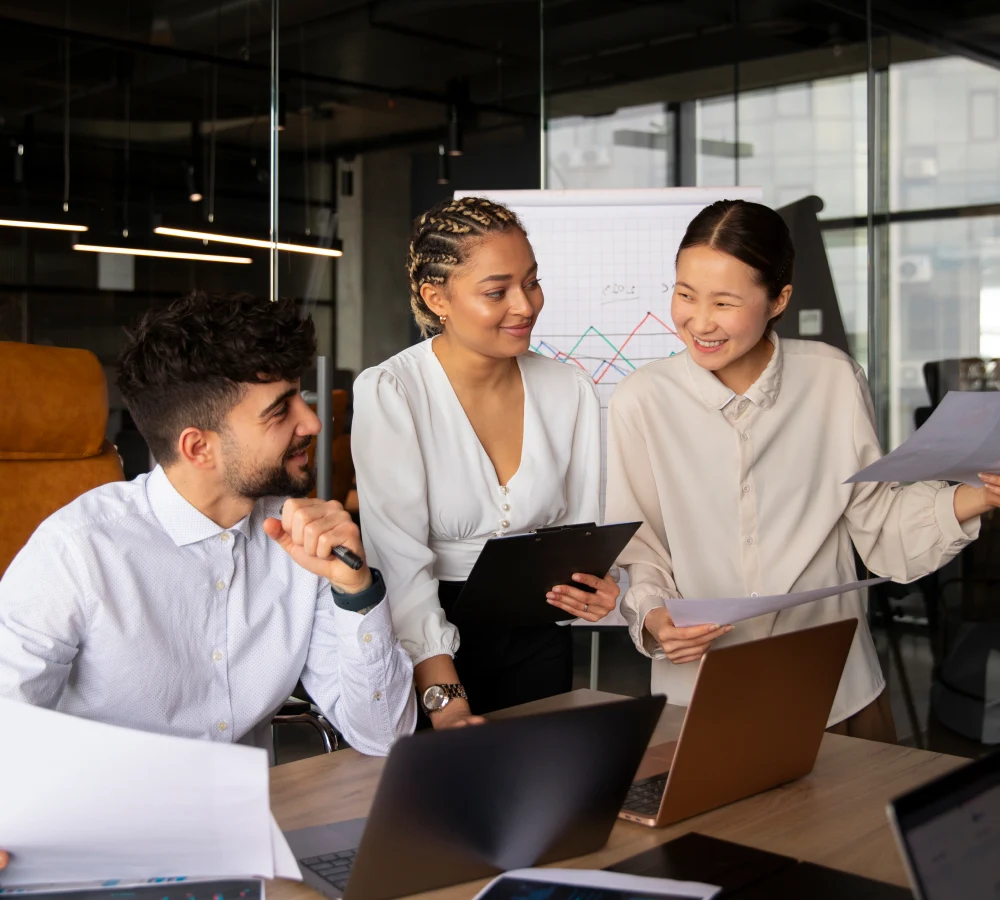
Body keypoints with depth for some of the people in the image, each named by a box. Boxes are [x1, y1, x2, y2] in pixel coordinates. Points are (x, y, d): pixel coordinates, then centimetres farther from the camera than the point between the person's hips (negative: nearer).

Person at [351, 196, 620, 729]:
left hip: (538, 644, 4)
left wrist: (591, 588, -17)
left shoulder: (570, 389, 0)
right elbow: (402, 565, -20)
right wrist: (446, 702, -28)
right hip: (430, 644, -4)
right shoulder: (388, 394, -14)